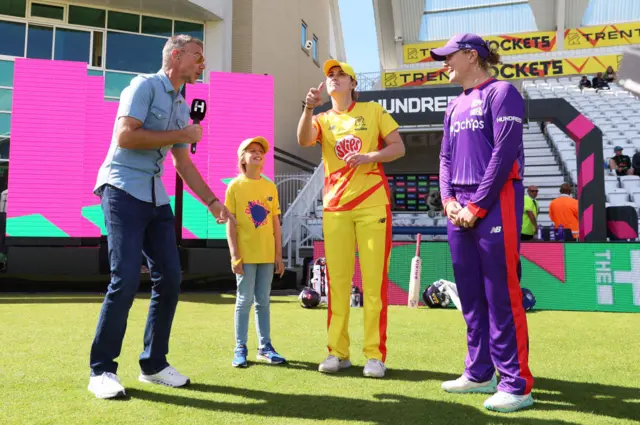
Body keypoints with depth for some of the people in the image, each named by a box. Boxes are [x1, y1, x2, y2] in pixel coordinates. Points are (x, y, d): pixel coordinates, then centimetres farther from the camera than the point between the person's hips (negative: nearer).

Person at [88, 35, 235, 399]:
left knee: (170, 279, 3)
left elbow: (184, 164, 20)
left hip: (157, 197, 8)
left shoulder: (182, 107, 18)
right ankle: (102, 370, 1)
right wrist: (181, 135, -11)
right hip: (123, 190, -8)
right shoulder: (145, 85, -5)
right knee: (126, 279, -14)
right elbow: (124, 136, -18)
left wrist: (212, 201, 14)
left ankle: (154, 364, 16)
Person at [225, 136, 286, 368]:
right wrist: (234, 254, -11)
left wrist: (278, 254, 6)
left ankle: (265, 347, 19)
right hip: (245, 255, -3)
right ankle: (240, 348, 12)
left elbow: (276, 223, 9)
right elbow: (230, 223, -4)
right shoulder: (235, 185, -1)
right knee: (244, 300, 2)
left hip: (267, 254, 3)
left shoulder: (270, 186, 8)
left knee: (263, 301, 10)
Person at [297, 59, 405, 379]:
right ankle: (338, 352, 12)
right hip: (335, 207, 2)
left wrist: (369, 157, -13)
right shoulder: (323, 120, 13)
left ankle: (375, 355, 4)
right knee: (337, 280, 3)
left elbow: (398, 147, 3)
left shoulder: (373, 110, 10)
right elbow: (303, 140, -8)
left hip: (372, 204, -2)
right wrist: (309, 107, -22)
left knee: (374, 280, -3)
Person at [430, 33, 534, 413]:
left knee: (501, 296, -7)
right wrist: (449, 200, 0)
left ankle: (517, 385, 2)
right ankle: (480, 374, 21)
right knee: (470, 296, 10)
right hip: (459, 209, 8)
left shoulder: (501, 92, -2)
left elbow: (504, 153, -12)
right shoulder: (455, 106, 21)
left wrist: (477, 206, -15)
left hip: (495, 204, -8)